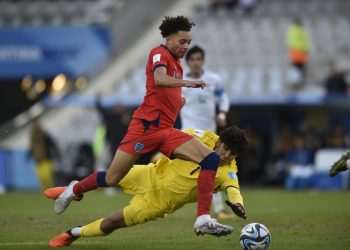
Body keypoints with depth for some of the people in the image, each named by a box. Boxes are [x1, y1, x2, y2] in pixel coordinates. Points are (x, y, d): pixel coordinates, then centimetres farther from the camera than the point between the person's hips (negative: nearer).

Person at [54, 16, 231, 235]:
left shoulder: (176, 63, 20)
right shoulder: (160, 54, -4)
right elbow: (159, 80, -27)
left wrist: (180, 101, 16)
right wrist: (185, 83, -41)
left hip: (168, 131, 8)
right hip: (147, 125, -8)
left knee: (211, 159, -12)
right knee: (112, 178, -5)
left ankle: (203, 220, -19)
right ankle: (74, 189, 28)